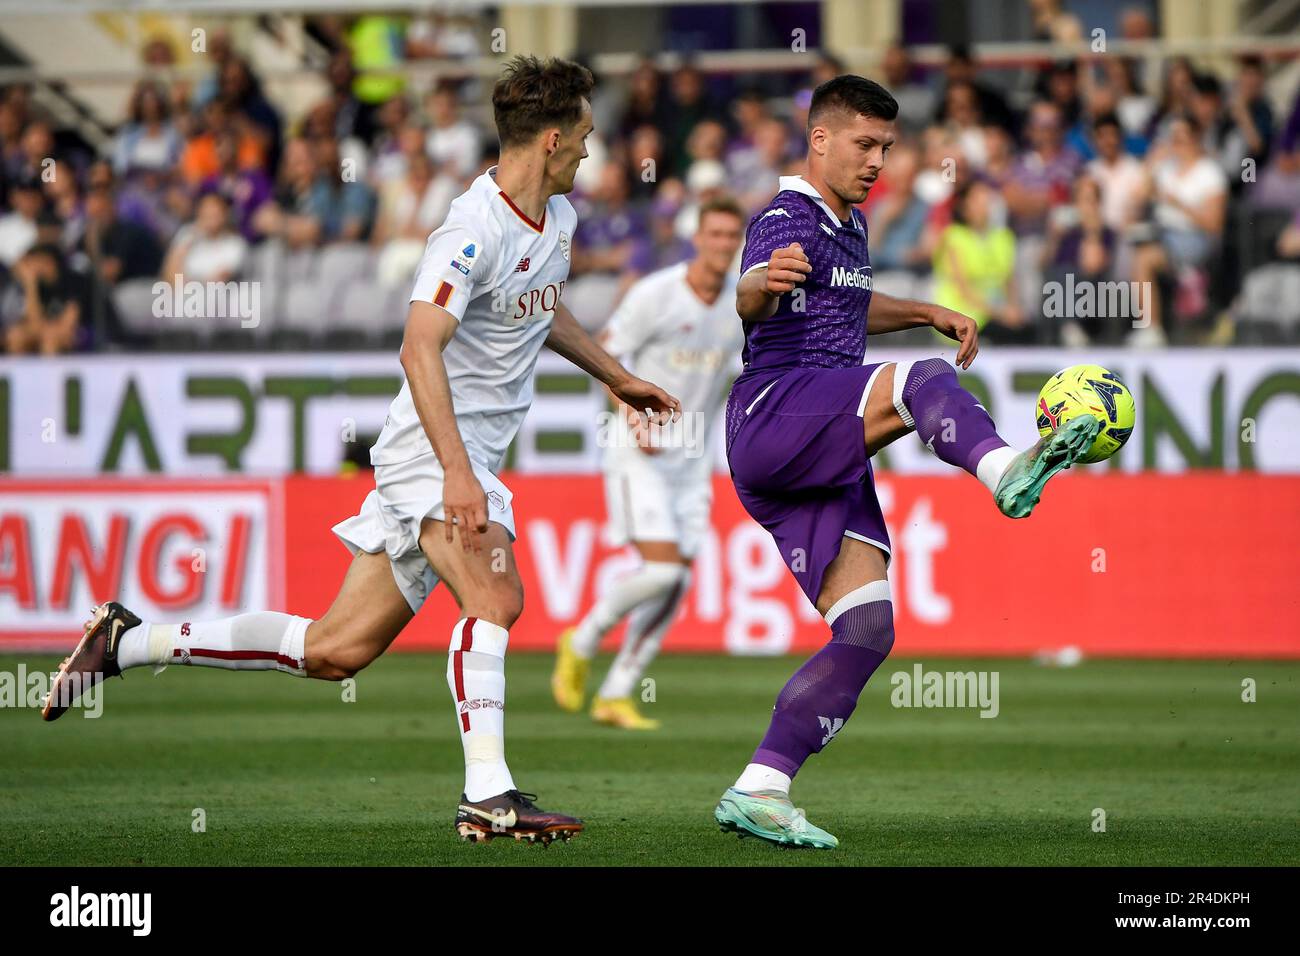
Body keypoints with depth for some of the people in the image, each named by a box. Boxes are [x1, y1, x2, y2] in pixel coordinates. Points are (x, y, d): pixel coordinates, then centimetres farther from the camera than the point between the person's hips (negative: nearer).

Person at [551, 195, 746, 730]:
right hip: (639, 454, -6)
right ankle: (582, 642, 7)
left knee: (675, 586, -1)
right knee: (662, 569, -18)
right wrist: (636, 421, -19)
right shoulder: (656, 294, -13)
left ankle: (615, 696, 9)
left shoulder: (741, 305, 3)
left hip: (691, 460, 6)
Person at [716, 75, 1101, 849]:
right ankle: (1008, 471, -60)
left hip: (827, 466, 9)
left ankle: (759, 792, -6)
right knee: (922, 382, -32)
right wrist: (766, 283, -54)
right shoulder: (787, 223, -8)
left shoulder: (849, 227, 22)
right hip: (773, 416, -9)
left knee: (868, 630, -4)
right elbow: (750, 299, -31)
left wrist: (926, 313, 30)